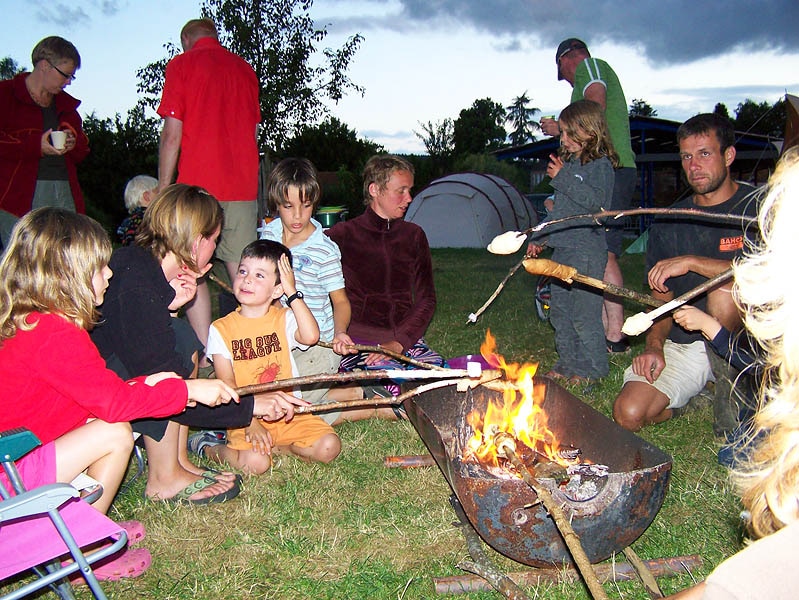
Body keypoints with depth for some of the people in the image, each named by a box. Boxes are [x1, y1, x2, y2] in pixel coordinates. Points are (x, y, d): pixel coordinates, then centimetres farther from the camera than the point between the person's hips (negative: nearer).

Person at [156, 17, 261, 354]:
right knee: (243, 273, 7)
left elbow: (172, 133, -5)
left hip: (197, 185, -4)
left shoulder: (181, 65, 2)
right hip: (242, 185, 4)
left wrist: (163, 189, -1)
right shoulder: (245, 69, 14)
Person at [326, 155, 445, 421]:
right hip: (357, 339, -5)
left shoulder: (413, 236, 13)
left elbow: (426, 299, 10)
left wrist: (399, 342, -7)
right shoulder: (343, 235, 0)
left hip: (404, 337, 5)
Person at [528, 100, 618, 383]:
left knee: (584, 312, -6)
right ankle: (568, 362, 24)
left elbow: (595, 200, -22)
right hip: (561, 248, 9)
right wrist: (538, 238, 23)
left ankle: (591, 368, 7)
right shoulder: (567, 163, 18)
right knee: (559, 309, 13)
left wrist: (563, 178, -21)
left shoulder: (600, 164, -6)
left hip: (586, 250, -9)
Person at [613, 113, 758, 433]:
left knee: (724, 292, -35)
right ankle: (701, 392, 11)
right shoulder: (668, 223, 7)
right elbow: (661, 297, 9)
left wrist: (691, 262, -25)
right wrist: (654, 345, -9)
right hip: (682, 344, 4)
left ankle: (729, 386, -11)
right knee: (628, 414, -17)